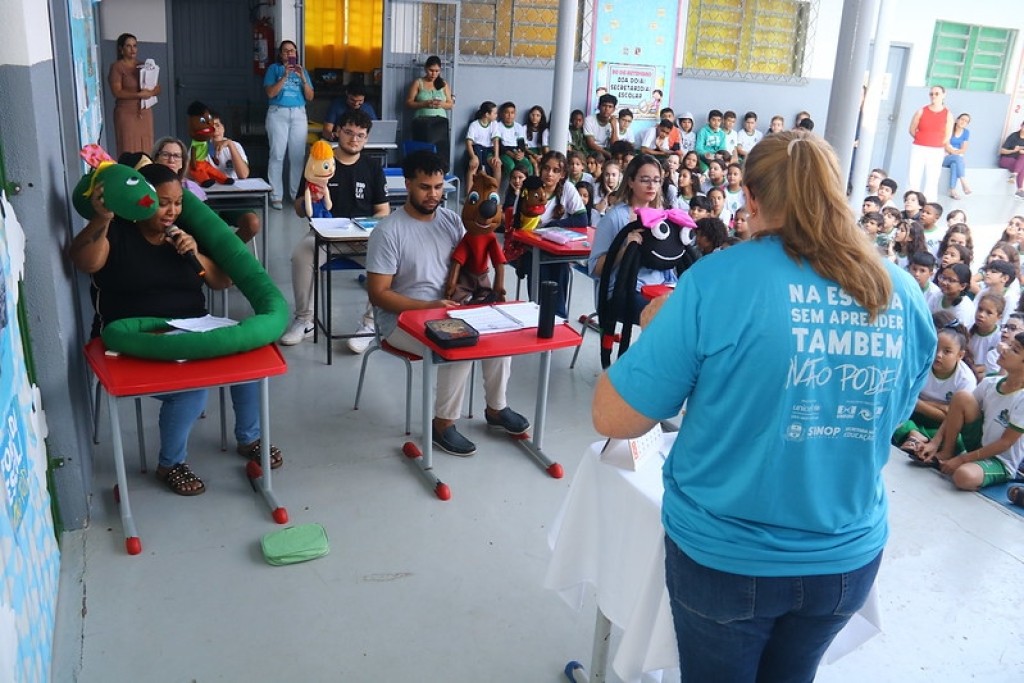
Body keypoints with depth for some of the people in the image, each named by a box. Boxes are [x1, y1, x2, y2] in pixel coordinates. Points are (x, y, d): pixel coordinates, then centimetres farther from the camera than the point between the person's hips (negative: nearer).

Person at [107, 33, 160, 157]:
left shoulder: (143, 66, 14)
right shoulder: (116, 67, -3)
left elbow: (158, 89, 10)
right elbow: (117, 92, -12)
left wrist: (149, 92, -11)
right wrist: (139, 95, -19)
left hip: (145, 113, 5)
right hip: (126, 114, -5)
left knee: (146, 149, 3)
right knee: (129, 151, -7)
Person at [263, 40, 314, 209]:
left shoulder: (302, 70, 14)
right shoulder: (274, 68, 5)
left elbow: (310, 97, 7)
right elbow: (270, 93, -7)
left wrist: (303, 78, -7)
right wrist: (285, 76, -14)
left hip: (299, 114, 3)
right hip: (278, 114, -2)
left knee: (298, 155, -3)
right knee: (277, 155, -6)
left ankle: (297, 194, 6)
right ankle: (276, 196, -4)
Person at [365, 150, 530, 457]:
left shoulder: (451, 220, 3)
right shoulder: (388, 232, -15)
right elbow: (378, 294, -16)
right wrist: (429, 306, -24)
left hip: (448, 310, 6)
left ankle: (496, 408, 5)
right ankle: (442, 425, -8)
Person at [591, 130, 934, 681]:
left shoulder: (721, 279, -20)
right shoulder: (904, 297, -5)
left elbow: (613, 419, -18)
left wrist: (658, 330, -1)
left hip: (725, 555, -4)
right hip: (848, 558, 4)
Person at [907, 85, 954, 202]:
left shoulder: (948, 114, 0)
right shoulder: (921, 111, 1)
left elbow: (947, 136, 4)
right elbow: (912, 130, 5)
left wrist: (935, 143, 6)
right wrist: (923, 141, 5)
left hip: (936, 152, 0)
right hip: (918, 149, 1)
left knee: (932, 181, 2)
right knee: (913, 178, -1)